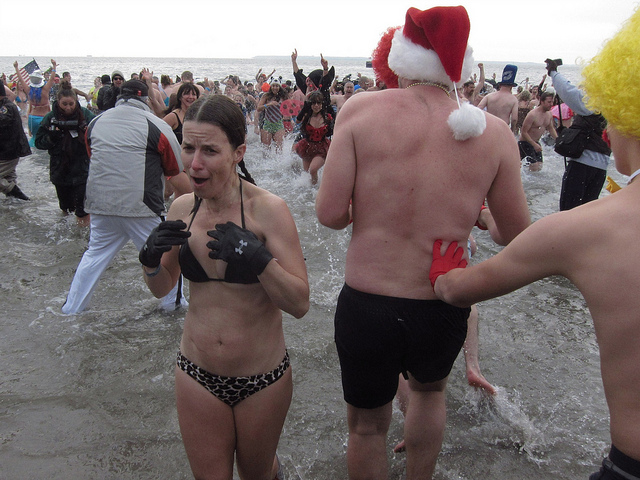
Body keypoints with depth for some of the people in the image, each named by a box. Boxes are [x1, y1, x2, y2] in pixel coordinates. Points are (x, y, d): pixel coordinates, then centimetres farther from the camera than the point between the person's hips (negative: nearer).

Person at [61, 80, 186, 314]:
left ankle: (72, 307, 27)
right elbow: (176, 170, 1)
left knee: (95, 253, 19)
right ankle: (173, 302, 25)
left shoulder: (96, 122, 8)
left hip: (100, 204, 5)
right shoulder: (156, 126, -6)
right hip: (141, 206, -5)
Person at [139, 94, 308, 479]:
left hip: (263, 379, -2)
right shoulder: (182, 208, -5)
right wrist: (151, 259, -13)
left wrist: (257, 258, -34)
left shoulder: (267, 209, -18)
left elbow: (300, 304, -20)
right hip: (197, 375, 3)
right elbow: (162, 288, 7)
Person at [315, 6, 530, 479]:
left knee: (367, 425, 25)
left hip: (365, 308, -1)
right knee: (430, 391, 36)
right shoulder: (493, 132, -8)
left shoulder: (362, 109, -11)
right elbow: (518, 236, 0)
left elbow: (330, 214, -14)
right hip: (444, 313, 2)